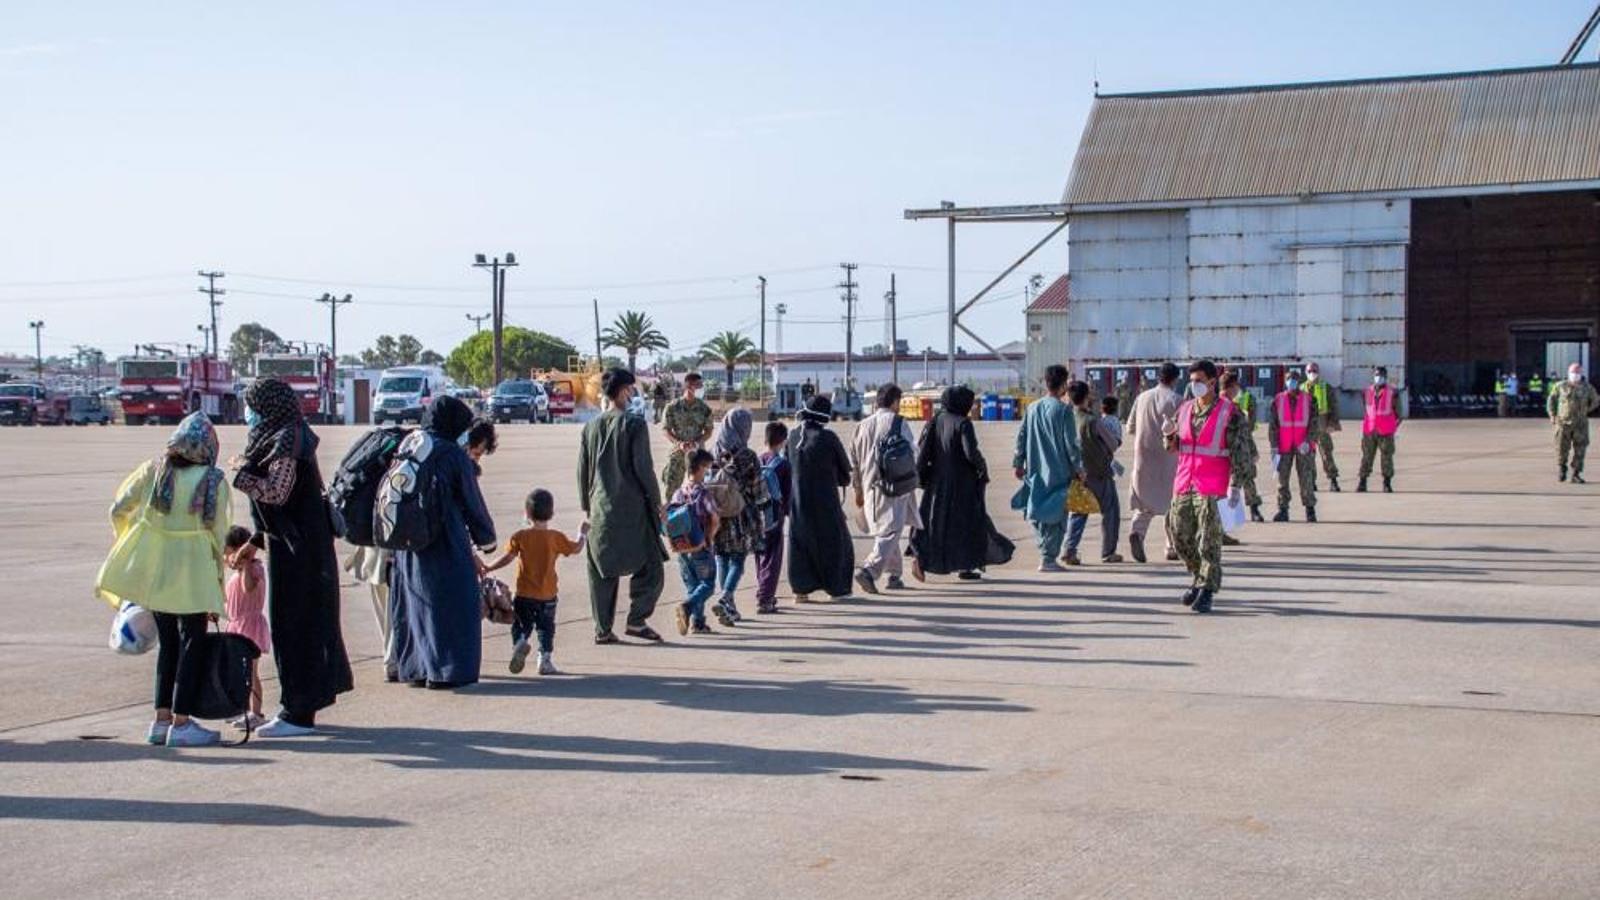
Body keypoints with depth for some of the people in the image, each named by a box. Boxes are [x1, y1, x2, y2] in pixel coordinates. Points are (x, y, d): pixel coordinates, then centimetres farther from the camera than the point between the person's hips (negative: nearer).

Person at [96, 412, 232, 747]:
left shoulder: (154, 470, 1)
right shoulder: (214, 482, -8)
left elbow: (119, 509, 6)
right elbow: (218, 534, -5)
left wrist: (127, 542, 23)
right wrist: (218, 579, 5)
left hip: (153, 569, 4)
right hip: (192, 568, -4)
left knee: (167, 643, 15)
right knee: (191, 643, 3)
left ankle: (162, 719, 17)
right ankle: (181, 723, 1)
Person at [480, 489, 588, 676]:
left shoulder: (519, 537, -5)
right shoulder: (555, 537, -5)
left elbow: (508, 557, -9)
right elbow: (576, 549, 4)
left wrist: (488, 568, 1)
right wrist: (583, 534, 22)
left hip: (524, 594, 0)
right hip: (547, 595, 0)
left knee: (521, 625, 10)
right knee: (546, 627, 11)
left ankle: (519, 643, -19)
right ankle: (545, 660, 10)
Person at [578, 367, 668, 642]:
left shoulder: (591, 427, 7)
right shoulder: (634, 425, -9)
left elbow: (582, 472, 10)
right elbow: (643, 468, -11)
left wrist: (587, 507, 18)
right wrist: (657, 502, -1)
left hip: (600, 510, 5)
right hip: (632, 509, -5)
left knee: (602, 572, 9)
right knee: (650, 567, 6)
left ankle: (603, 629, 11)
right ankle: (637, 620, 0)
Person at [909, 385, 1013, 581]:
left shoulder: (934, 422, 4)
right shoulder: (963, 423, -12)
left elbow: (922, 449, 0)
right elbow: (971, 452, -21)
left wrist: (922, 477, 5)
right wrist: (982, 468, -4)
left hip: (937, 482, 5)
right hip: (962, 482, -5)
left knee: (933, 520, 8)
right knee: (966, 521, 9)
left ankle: (919, 557, -13)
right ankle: (965, 566, 13)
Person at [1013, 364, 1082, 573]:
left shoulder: (1032, 408, 6)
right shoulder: (1063, 410, -11)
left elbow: (1021, 437, 9)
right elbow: (1071, 443, -11)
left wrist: (1018, 463, 17)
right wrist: (1078, 468, -3)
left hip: (1035, 470, 5)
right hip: (1058, 471, -5)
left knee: (1037, 513, 16)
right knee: (1056, 515, 0)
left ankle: (1046, 550, 16)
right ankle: (1048, 558, -2)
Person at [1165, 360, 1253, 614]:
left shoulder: (1229, 413, -6)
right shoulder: (1184, 409, 12)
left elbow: (1240, 452, -8)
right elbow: (1174, 447, 20)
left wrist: (1234, 486, -15)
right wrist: (1170, 436, -3)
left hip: (1212, 487, -6)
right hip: (1184, 483, 6)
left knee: (1209, 540, -5)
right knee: (1180, 533, 8)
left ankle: (1207, 590, 1)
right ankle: (1199, 579, 27)